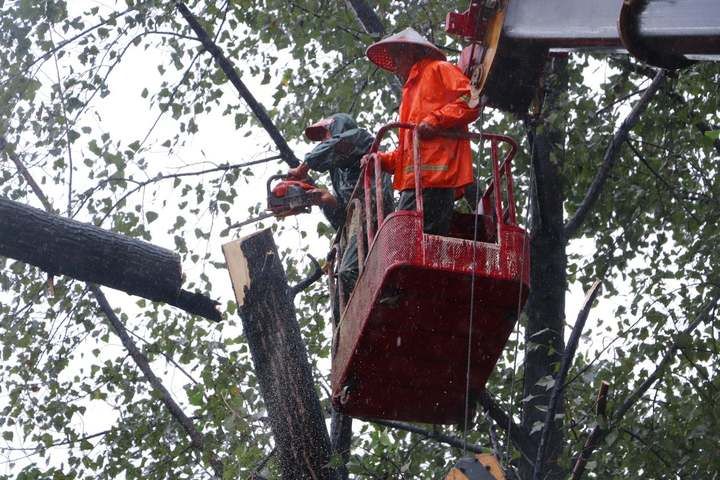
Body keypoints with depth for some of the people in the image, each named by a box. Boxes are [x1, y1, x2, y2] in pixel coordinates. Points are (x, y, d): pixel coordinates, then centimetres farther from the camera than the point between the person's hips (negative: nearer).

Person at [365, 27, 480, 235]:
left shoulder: (438, 70, 11)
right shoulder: (411, 90, 36)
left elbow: (471, 100, -6)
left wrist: (435, 120, -15)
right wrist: (380, 159, 17)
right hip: (414, 182, 9)